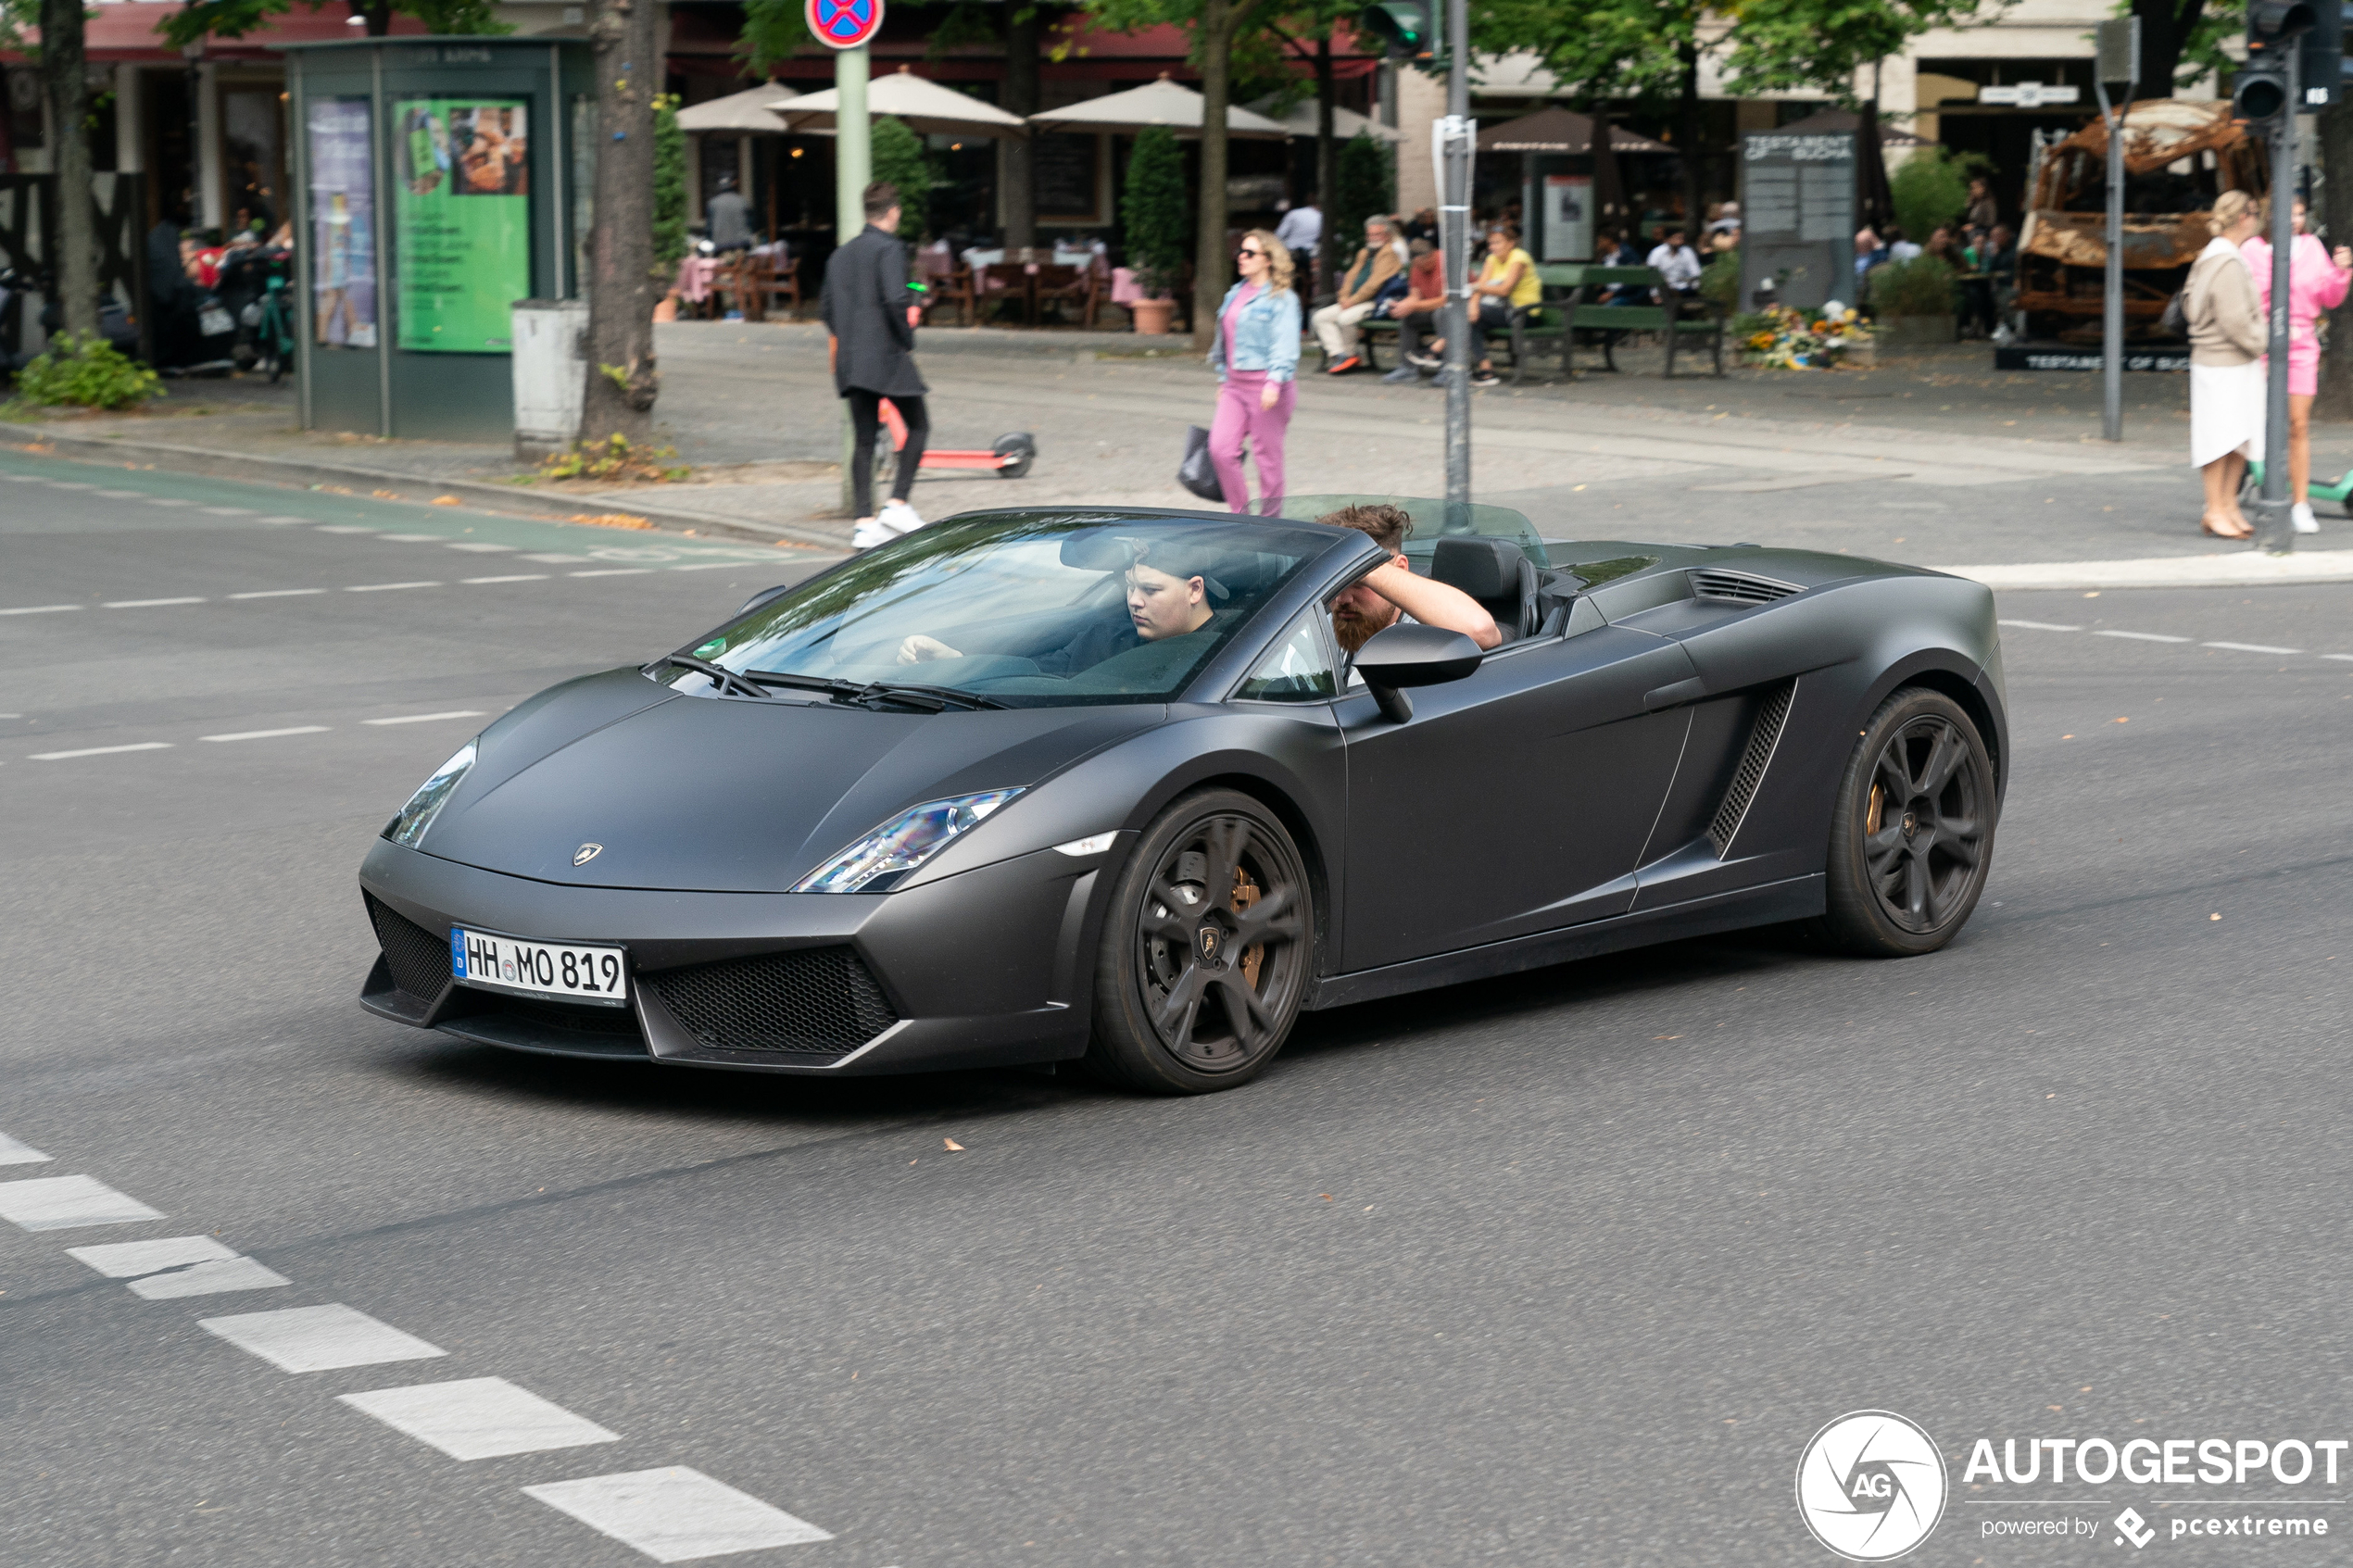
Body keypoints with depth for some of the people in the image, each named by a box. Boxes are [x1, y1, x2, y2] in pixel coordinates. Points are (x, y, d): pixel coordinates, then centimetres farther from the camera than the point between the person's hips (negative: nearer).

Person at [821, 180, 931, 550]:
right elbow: (896, 299, -21)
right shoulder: (889, 249, -9)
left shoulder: (841, 254, 14)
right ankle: (897, 504, -3)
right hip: (888, 356, -7)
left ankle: (865, 522, 3)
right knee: (917, 425, 7)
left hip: (850, 362, 7)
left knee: (863, 439, 7)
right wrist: (908, 340, -9)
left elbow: (826, 307, 15)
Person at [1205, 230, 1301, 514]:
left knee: (1268, 454, 0)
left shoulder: (1282, 299, -7)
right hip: (1235, 384, 7)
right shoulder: (1235, 294, 16)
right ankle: (1240, 513, 8)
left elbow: (1285, 344, -16)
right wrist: (1223, 379, 24)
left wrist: (1274, 382, -26)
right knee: (1220, 447, -5)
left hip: (1266, 385, -7)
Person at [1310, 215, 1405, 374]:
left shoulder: (1389, 253, -8)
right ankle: (1338, 354, -14)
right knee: (1320, 318, 0)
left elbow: (1375, 283, -17)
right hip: (1355, 302, 10)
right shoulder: (1364, 254, 20)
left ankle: (1350, 355, -11)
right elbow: (1352, 276, 19)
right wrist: (1344, 297, 0)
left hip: (1375, 303, -10)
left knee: (1345, 318, -34)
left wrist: (1352, 301, -16)